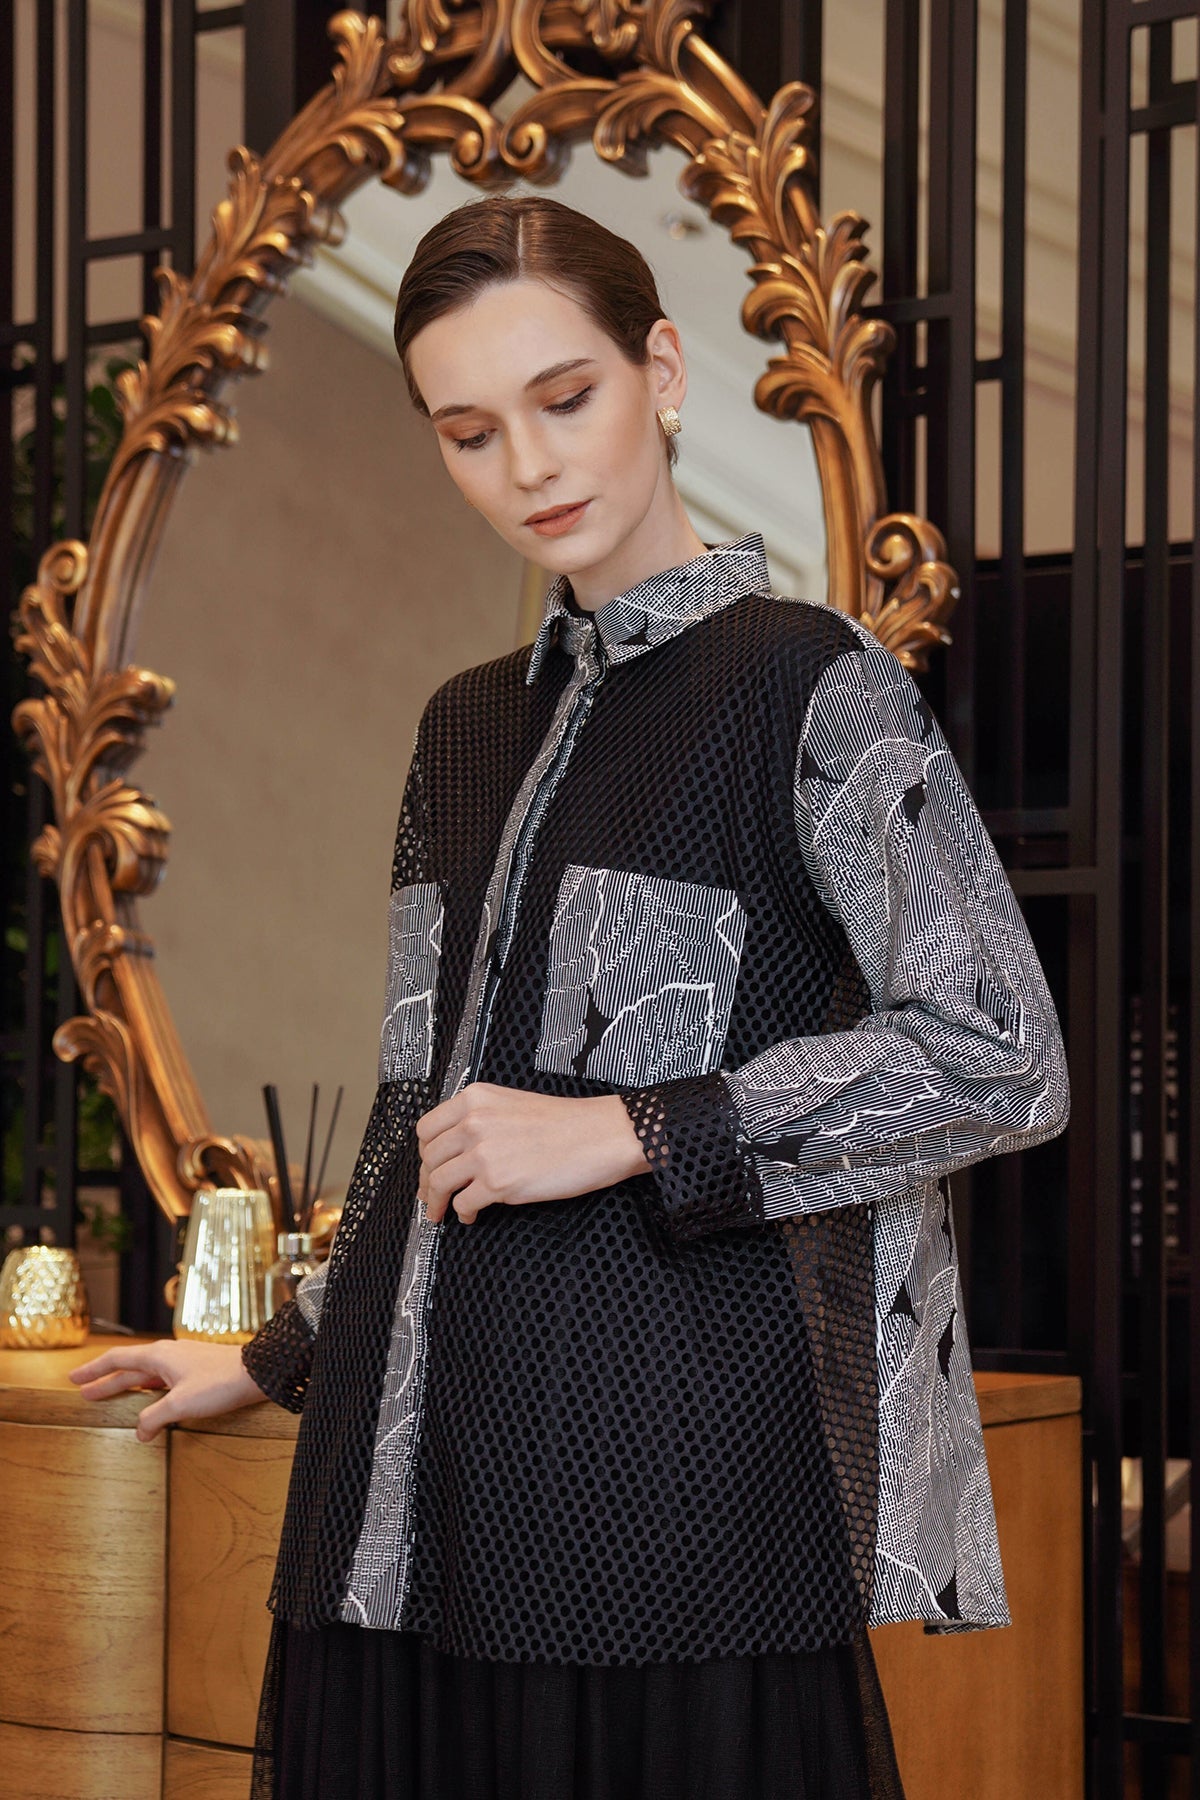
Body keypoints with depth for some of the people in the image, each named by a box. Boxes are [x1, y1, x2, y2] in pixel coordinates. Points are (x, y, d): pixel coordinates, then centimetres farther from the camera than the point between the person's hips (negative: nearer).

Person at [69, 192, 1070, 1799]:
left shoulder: (807, 682, -2)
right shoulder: (471, 725, 18)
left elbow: (1003, 1059, -9)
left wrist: (632, 1135, -12)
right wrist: (279, 1355, 28)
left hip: (670, 1447, -6)